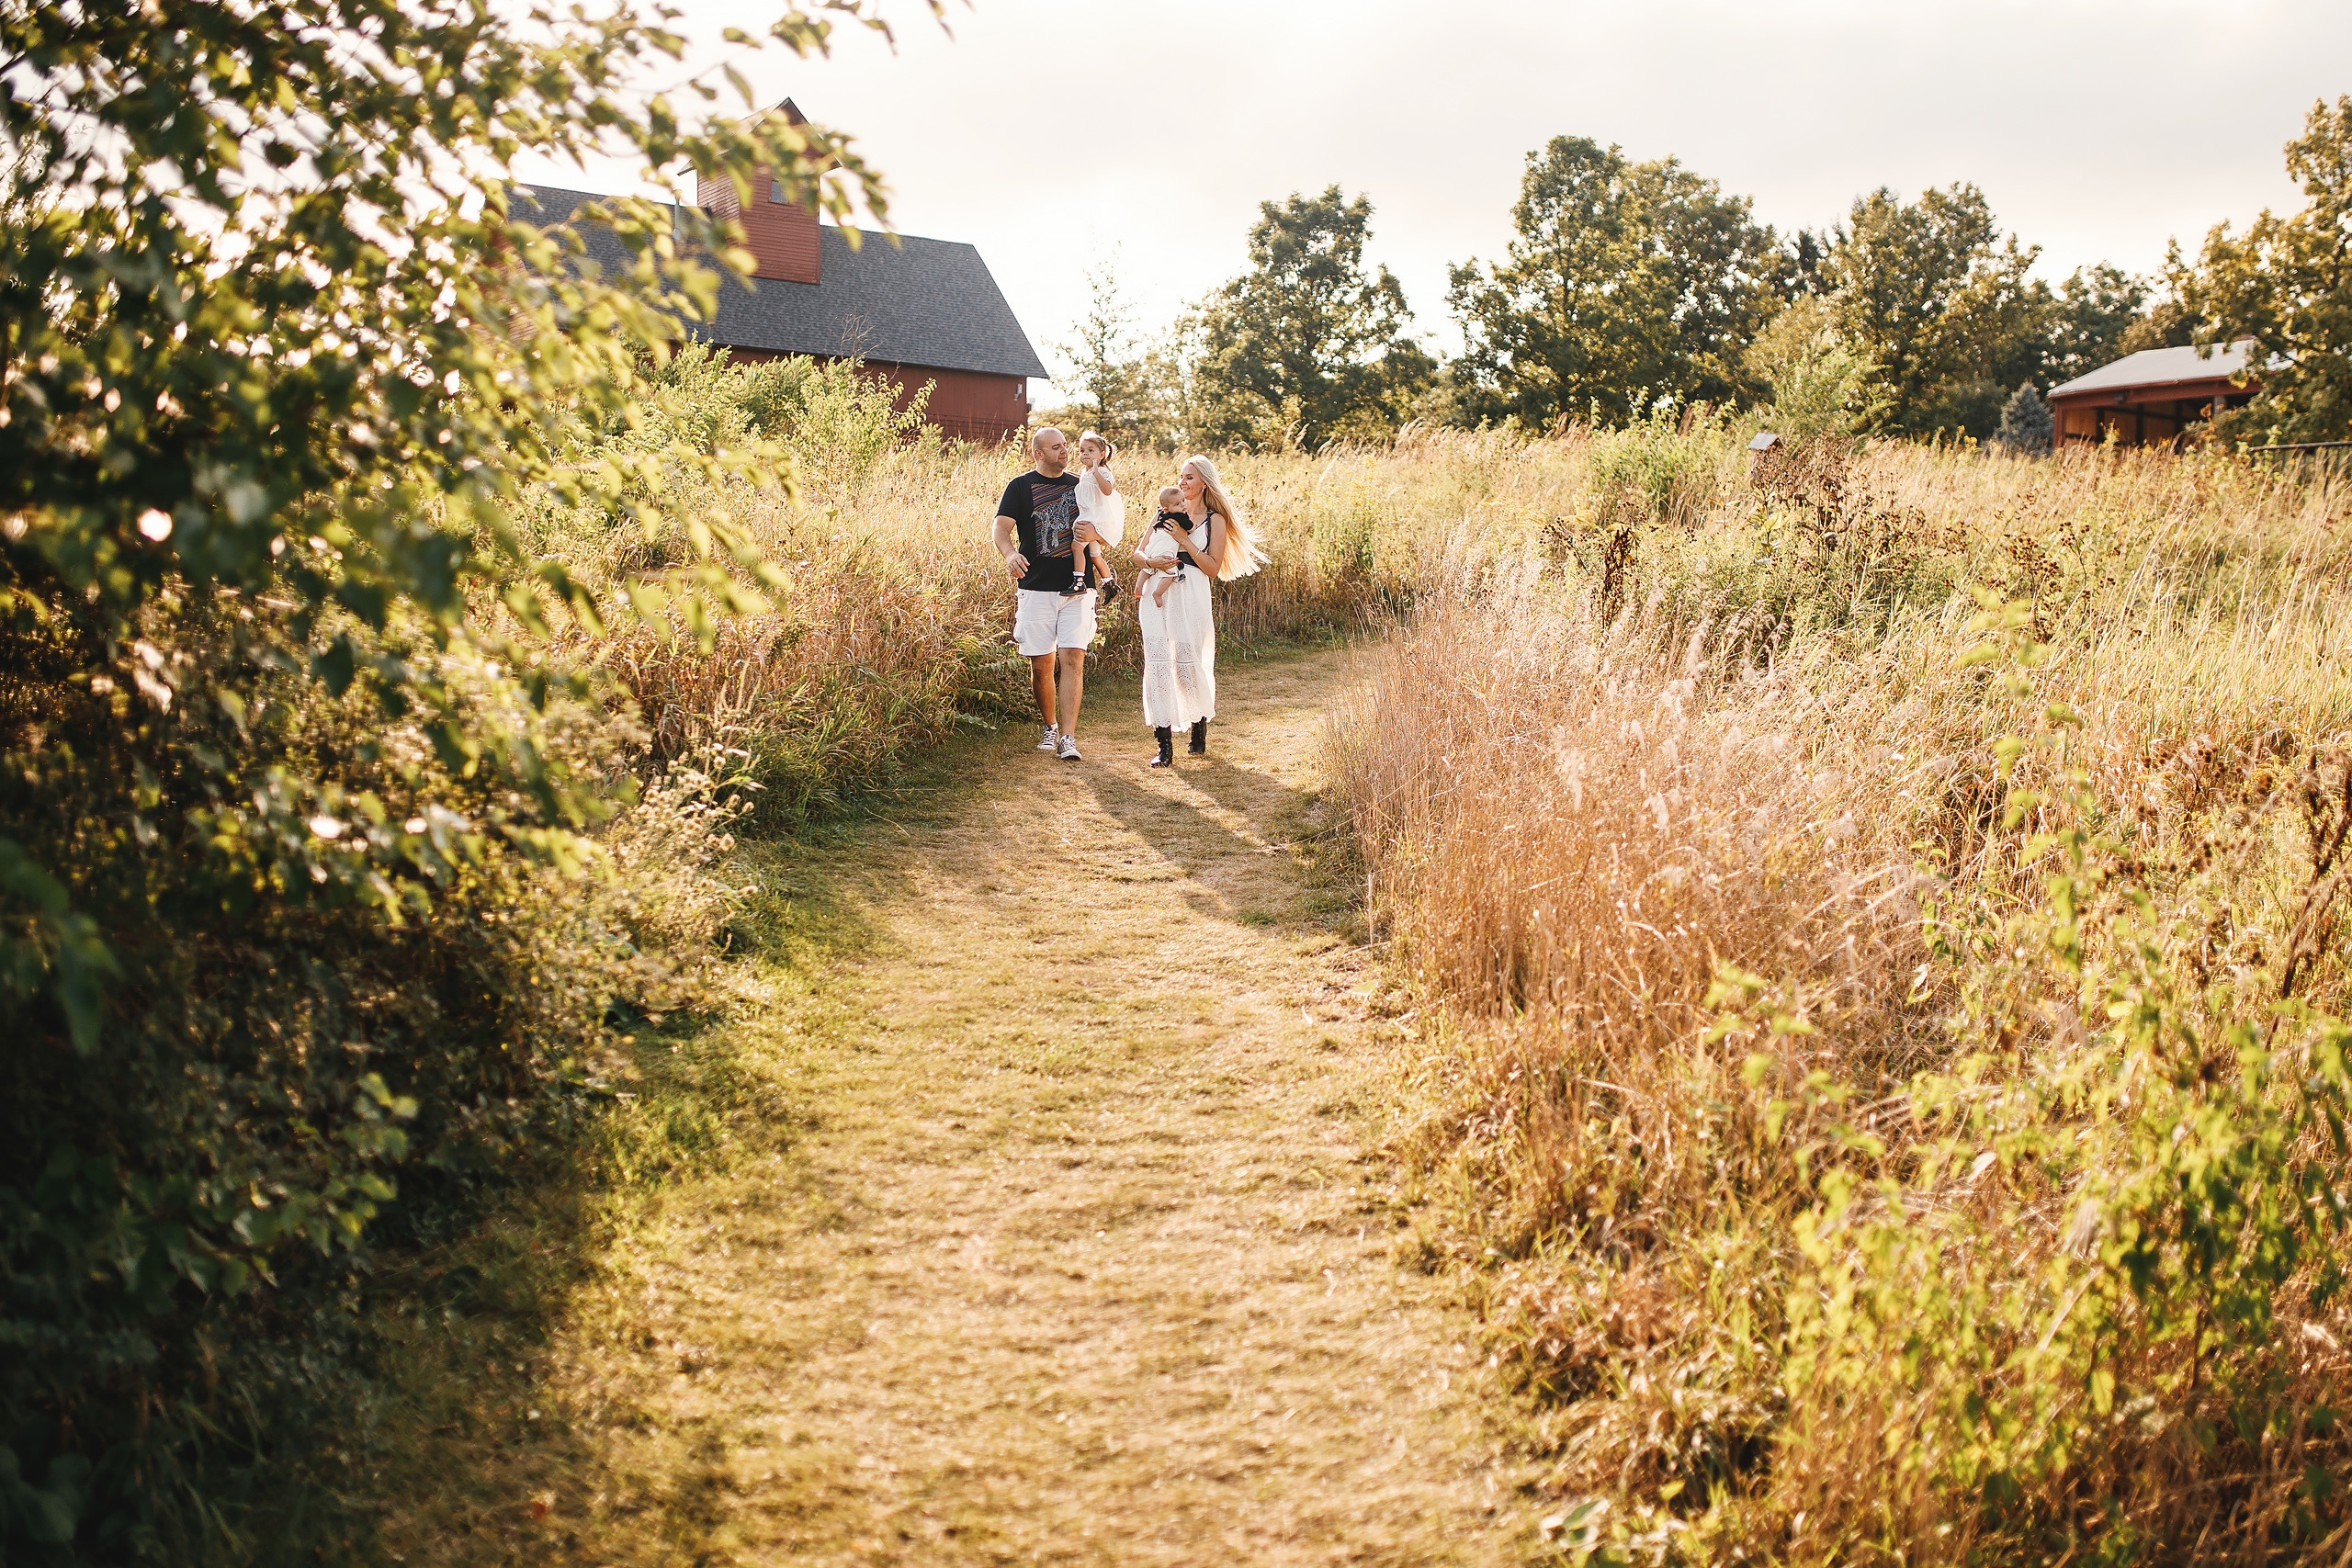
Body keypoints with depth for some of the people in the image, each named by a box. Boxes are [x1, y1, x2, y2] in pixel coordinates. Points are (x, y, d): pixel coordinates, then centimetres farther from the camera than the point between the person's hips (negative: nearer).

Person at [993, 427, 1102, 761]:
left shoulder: (1080, 485, 13)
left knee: (1072, 659, -11)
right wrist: (1010, 554, -29)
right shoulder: (1020, 487, 4)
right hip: (1036, 589, -1)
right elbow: (1001, 528, -6)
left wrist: (1094, 533, -9)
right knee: (1041, 665, 3)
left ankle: (1068, 738, -12)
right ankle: (1050, 726, 26)